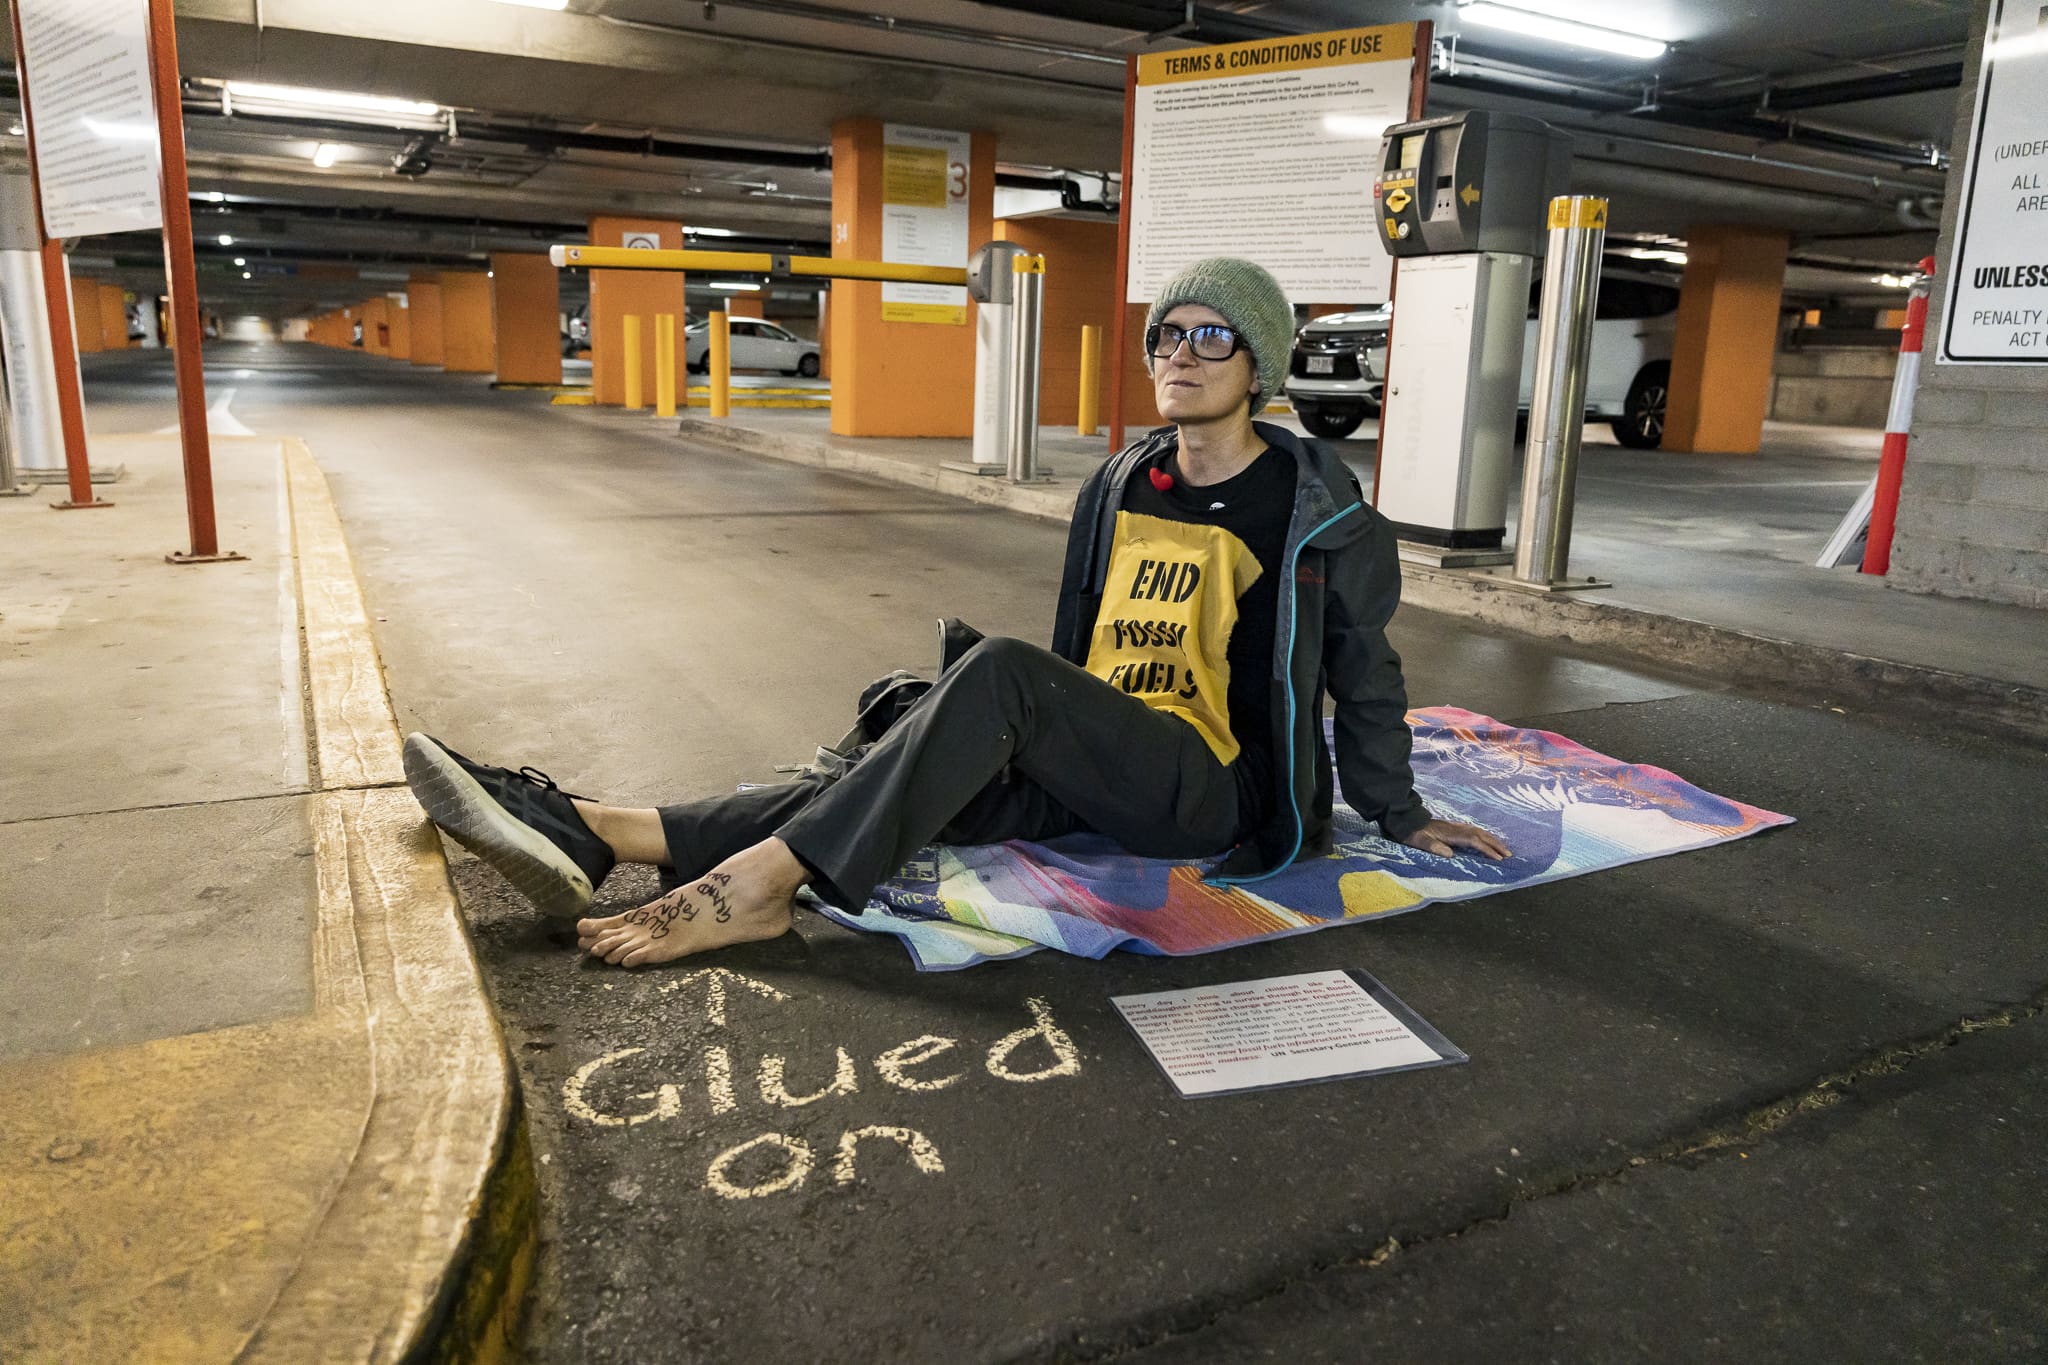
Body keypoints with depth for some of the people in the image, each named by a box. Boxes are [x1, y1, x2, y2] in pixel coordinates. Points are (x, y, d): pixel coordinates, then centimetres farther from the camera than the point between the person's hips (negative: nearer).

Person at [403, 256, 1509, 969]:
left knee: (996, 671, -31)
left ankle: (764, 881, -34)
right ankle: (594, 835, -31)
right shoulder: (1119, 488, 11)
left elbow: (1366, 674, 7)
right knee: (905, 787, -20)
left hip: (1213, 793, -5)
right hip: (1095, 773, 5)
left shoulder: (1321, 513, -3)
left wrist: (1399, 814, 14)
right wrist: (1046, 735, 22)